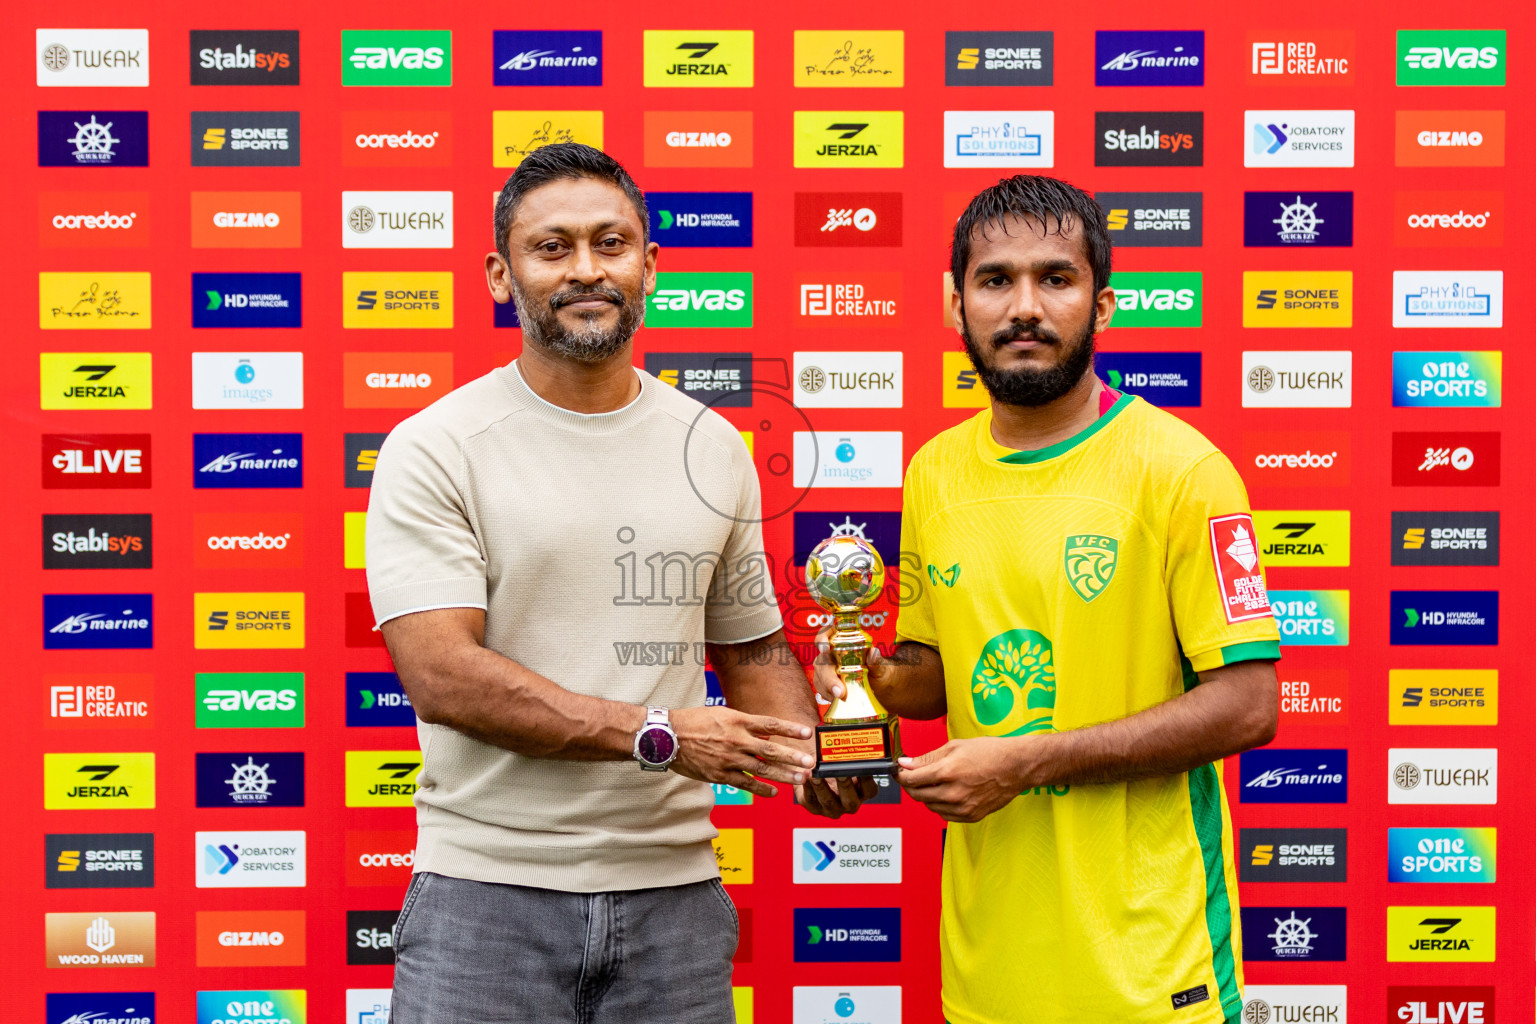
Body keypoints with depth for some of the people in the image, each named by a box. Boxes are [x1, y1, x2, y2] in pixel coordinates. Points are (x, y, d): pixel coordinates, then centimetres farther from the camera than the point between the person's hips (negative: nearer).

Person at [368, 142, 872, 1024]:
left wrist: (806, 756, -4)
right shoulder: (435, 449, -6)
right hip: (489, 893, -3)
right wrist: (658, 734, -19)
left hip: (674, 887, 4)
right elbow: (441, 675, -15)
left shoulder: (716, 449, 9)